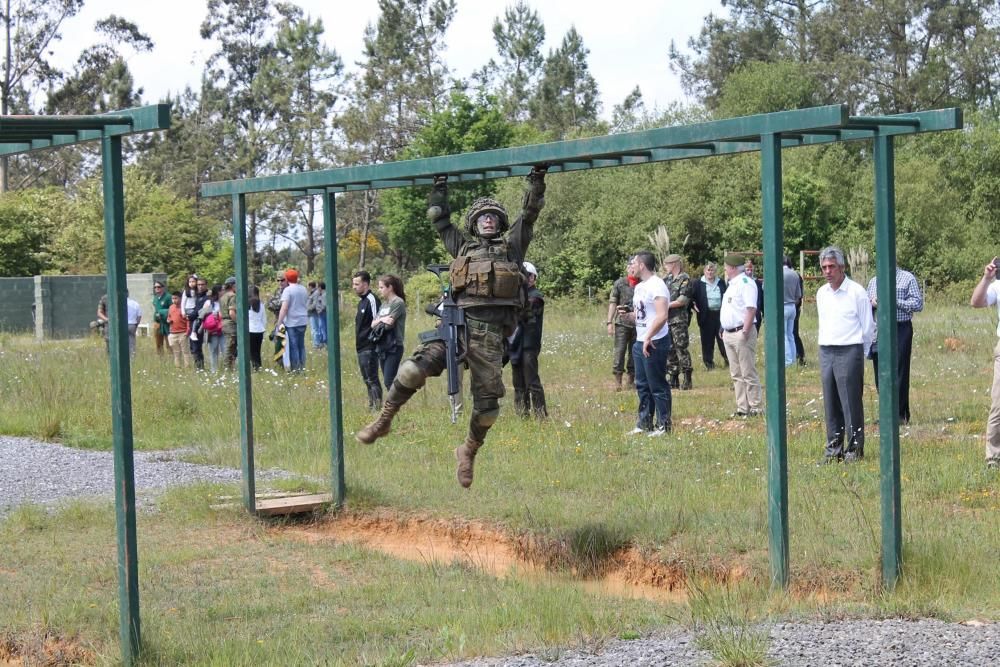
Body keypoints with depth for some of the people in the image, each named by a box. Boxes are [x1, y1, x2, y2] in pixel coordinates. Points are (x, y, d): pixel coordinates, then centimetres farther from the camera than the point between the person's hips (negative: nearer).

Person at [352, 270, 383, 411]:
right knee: (367, 379, 14)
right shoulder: (362, 302, 16)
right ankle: (371, 405, 20)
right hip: (361, 348, 10)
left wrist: (372, 338, -19)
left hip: (369, 348, -10)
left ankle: (377, 407, -9)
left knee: (372, 379, -9)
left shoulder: (372, 300, -14)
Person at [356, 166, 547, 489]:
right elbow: (439, 220, 32)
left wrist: (536, 179, 6)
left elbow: (530, 211, 12)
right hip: (457, 321, 1)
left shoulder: (511, 244, 17)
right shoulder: (463, 247, 23)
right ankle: (383, 420, -1)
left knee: (487, 399, 0)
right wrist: (440, 187, 32)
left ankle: (469, 451, 22)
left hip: (489, 332, -1)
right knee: (413, 369, -17)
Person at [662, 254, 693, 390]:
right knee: (670, 350, 8)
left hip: (679, 319, -8)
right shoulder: (668, 279, 16)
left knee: (681, 348, -9)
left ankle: (687, 380, -7)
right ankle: (673, 380, 14)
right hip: (666, 319, 8)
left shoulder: (685, 279, -6)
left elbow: (683, 300, -14)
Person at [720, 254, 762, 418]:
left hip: (741, 332, -10)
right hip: (728, 333, 10)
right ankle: (742, 408, 16)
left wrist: (745, 332, -23)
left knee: (748, 373, -7)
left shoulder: (745, 282, -11)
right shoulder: (731, 284, 19)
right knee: (736, 374, 11)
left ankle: (755, 408, -4)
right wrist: (723, 330, 15)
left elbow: (751, 309, -20)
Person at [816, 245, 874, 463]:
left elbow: (868, 327, 0)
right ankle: (834, 448, 11)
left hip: (850, 352, -6)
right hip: (826, 353, 6)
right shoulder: (821, 293, 12)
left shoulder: (856, 292, -5)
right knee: (831, 404, 6)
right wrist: (826, 348, 16)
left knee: (851, 403, -6)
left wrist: (859, 354, 5)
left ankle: (855, 448, -2)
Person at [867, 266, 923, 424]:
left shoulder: (907, 278, 2)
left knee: (899, 373, -6)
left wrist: (895, 301, -14)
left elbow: (918, 304, -5)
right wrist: (872, 303, -1)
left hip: (900, 329, -5)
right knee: (880, 374, 4)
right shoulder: (874, 281, 19)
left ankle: (900, 415, -2)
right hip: (878, 330, 5)